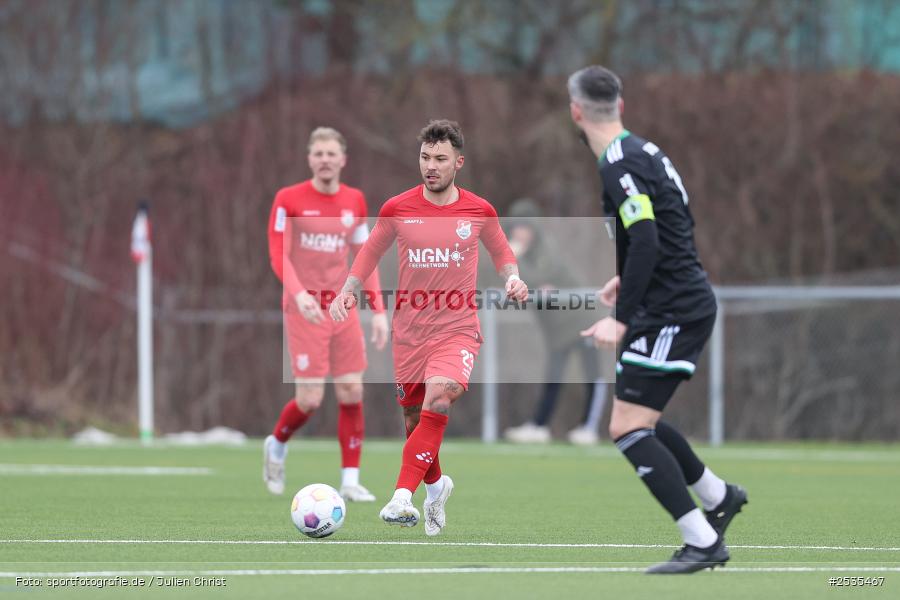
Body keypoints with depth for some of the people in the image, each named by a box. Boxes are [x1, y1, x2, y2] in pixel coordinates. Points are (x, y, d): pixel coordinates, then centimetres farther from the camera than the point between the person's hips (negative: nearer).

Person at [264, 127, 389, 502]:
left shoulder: (355, 202, 8)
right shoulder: (289, 200, -5)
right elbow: (278, 255, -10)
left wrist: (378, 310, 5)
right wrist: (298, 294, -28)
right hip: (305, 310, -4)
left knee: (352, 393, -3)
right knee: (310, 399, -9)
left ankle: (350, 481, 3)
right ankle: (276, 445, 22)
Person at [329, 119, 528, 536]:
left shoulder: (479, 211, -1)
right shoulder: (397, 209, 0)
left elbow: (501, 254, 17)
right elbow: (370, 252, 16)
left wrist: (513, 279, -3)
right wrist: (347, 290, 2)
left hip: (458, 329, -2)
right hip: (409, 330, 2)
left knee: (440, 397, -28)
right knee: (413, 418, 7)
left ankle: (403, 497, -32)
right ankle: (436, 486, 38)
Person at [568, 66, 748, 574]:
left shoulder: (620, 165, -17)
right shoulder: (642, 152, 12)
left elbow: (645, 242, -28)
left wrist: (621, 319, -29)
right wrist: (629, 279, 32)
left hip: (673, 312, -10)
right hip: (682, 301, 10)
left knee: (627, 428, -12)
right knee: (638, 420, 22)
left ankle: (704, 542, -14)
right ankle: (719, 497, 36)